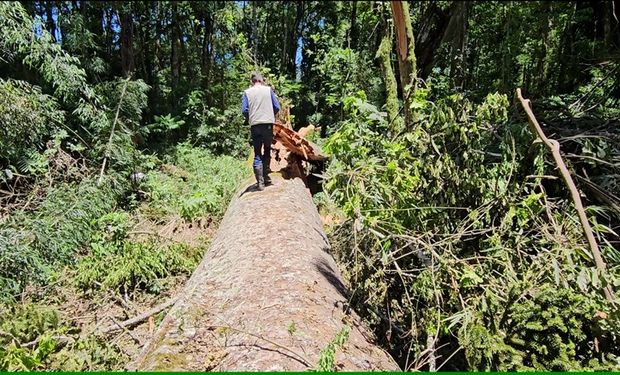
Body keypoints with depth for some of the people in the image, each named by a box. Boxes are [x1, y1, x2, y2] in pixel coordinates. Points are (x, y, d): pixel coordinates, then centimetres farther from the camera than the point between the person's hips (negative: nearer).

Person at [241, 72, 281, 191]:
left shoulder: (247, 92, 6)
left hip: (255, 125, 0)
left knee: (257, 154, 4)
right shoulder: (268, 89, 6)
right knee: (267, 150, 15)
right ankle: (265, 177, 13)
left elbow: (244, 110, -2)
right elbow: (277, 107, 2)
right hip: (268, 123, 0)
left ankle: (260, 182, -1)